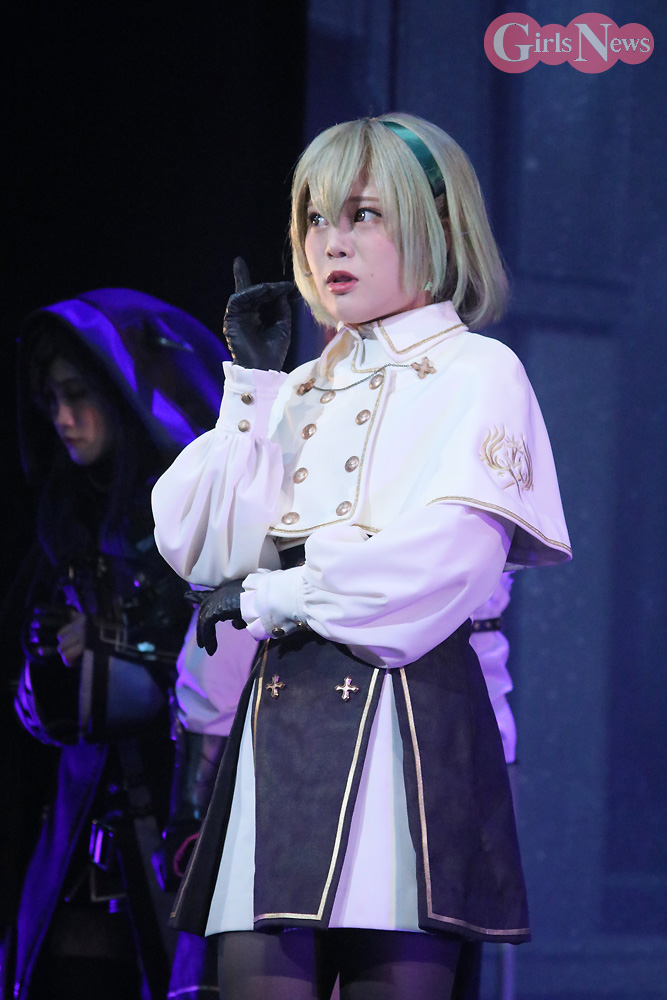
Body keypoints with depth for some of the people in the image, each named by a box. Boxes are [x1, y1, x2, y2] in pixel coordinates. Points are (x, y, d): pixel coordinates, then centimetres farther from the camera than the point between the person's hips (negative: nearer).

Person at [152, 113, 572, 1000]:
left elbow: (439, 563, -13)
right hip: (282, 714, 6)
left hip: (404, 715, -6)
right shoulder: (305, 392, 22)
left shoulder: (476, 373, 1)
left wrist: (266, 598, -4)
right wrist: (252, 389, 8)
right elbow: (203, 549, 12)